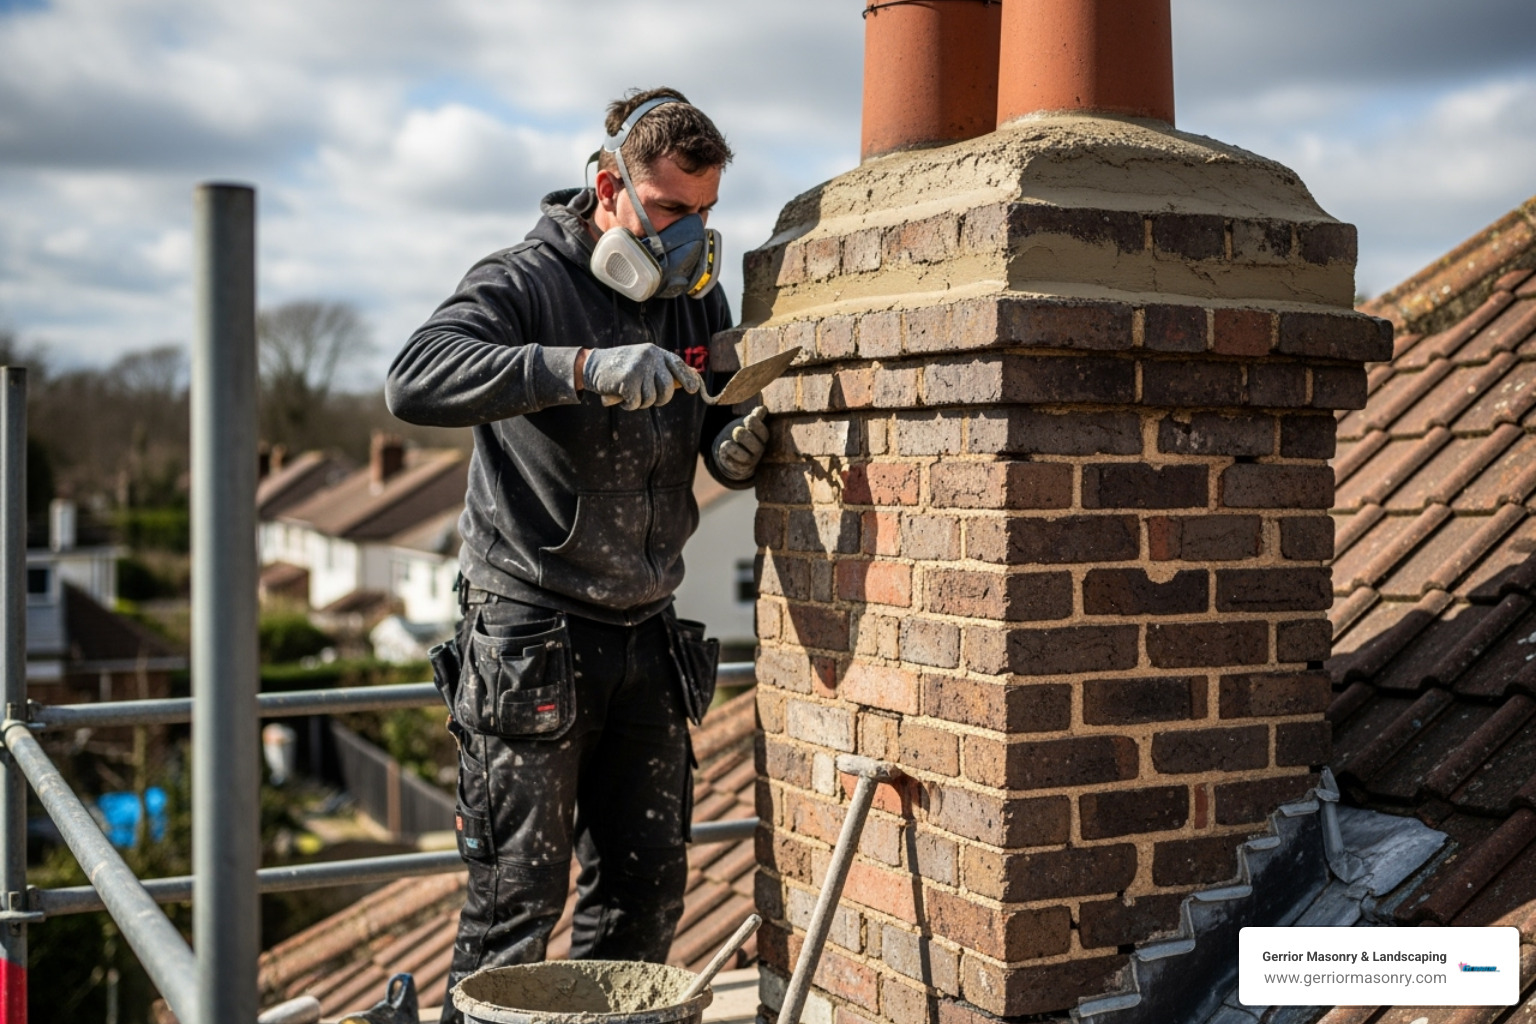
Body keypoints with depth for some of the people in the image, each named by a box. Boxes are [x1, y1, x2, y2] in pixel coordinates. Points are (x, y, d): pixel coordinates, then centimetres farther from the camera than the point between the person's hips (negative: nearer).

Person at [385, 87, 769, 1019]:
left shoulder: (698, 297, 10)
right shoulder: (523, 284, -10)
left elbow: (726, 450, 17)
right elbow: (416, 381, -28)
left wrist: (737, 449, -8)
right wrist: (581, 369, -37)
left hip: (648, 634, 6)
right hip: (532, 638, -6)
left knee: (650, 886, 11)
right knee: (520, 895, -3)